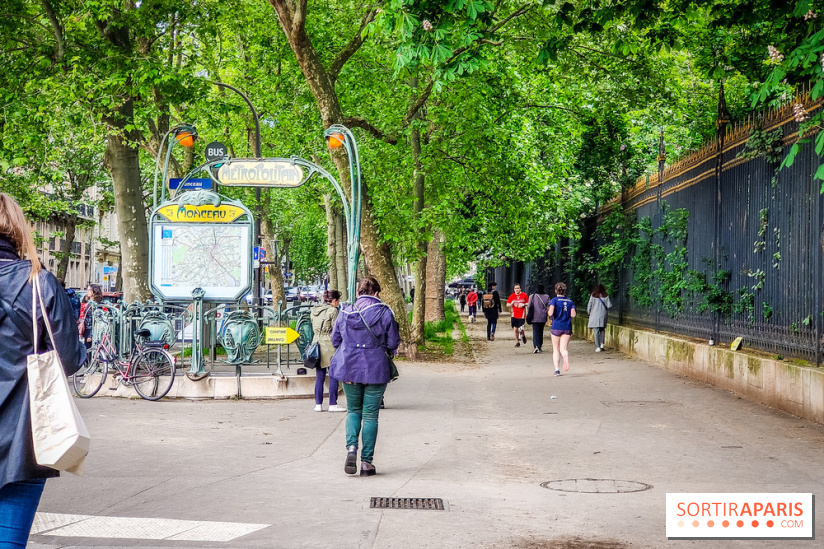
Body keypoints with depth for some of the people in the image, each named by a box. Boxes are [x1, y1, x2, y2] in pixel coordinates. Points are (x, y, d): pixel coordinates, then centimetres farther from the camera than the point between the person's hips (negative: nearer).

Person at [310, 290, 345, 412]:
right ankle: (333, 404, 1)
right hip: (329, 346, -6)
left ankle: (318, 404, 10)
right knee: (333, 376, 0)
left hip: (317, 343, 6)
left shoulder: (315, 311, 12)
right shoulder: (333, 311, -9)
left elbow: (314, 328, 15)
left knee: (319, 377, 10)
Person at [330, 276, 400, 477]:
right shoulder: (385, 313, -8)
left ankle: (351, 448, -8)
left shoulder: (345, 312, 0)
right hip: (376, 369, -2)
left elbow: (335, 339, 9)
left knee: (353, 411, 17)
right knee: (370, 415, 7)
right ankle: (366, 462, 7)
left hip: (348, 368, 2)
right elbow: (393, 343, -4)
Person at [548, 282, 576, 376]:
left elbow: (550, 313, -16)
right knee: (563, 349, -1)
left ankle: (557, 369, 2)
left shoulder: (554, 300, -4)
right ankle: (566, 360, -34)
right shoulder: (570, 301, 7)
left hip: (556, 327, -2)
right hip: (567, 328, 2)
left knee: (556, 349, 10)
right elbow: (573, 315, 0)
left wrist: (548, 312, 6)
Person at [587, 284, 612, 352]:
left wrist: (589, 312, 16)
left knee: (596, 331, -1)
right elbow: (609, 306, -1)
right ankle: (602, 344, 7)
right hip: (603, 315, 1)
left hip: (594, 315, -1)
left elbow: (589, 305, 0)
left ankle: (598, 347, -5)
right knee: (602, 330, 17)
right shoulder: (606, 296, 1)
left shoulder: (593, 296, -1)